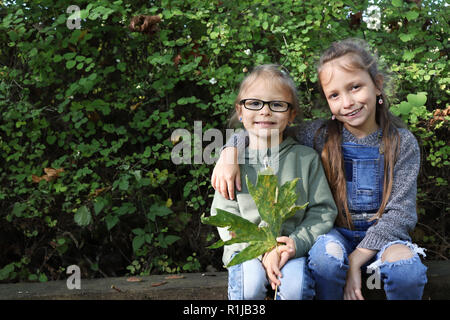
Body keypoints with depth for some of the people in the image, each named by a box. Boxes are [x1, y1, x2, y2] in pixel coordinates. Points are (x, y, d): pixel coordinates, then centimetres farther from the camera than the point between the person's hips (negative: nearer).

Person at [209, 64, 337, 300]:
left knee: (295, 285, -29)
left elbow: (323, 211, 2)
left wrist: (296, 242, -15)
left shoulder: (306, 158, 4)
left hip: (293, 249, 0)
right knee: (250, 283, -30)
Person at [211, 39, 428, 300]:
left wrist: (356, 259, -19)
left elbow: (400, 212, -10)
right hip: (337, 232, 1)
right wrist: (230, 154, -16)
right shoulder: (321, 135, -3)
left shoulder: (403, 143, -5)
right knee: (326, 255, -34)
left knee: (406, 267, -33)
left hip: (381, 234, 0)